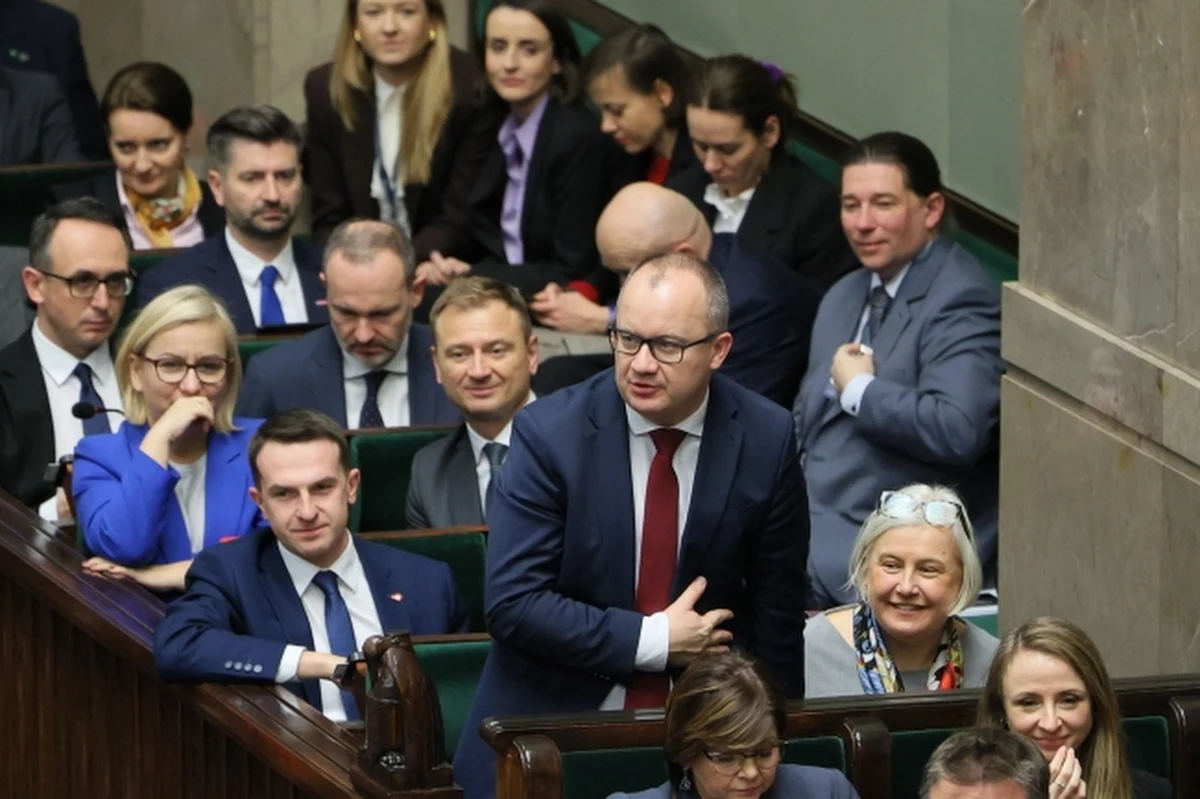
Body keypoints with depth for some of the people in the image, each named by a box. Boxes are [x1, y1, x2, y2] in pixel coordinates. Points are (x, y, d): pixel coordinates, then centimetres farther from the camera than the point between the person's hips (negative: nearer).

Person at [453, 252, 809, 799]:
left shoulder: (765, 441, -4)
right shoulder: (548, 434, -10)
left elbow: (776, 611, 5)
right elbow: (511, 603, -14)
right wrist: (652, 640, -16)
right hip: (552, 723, -1)